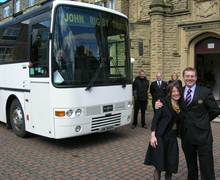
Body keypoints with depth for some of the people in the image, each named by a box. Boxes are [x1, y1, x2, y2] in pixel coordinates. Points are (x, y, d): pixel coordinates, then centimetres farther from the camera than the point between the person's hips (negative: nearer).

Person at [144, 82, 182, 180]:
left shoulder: (181, 105, 7)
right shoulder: (163, 103, -9)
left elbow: (179, 122, 15)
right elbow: (155, 119, -12)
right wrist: (153, 135, -17)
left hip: (173, 138, 5)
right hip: (161, 137, -5)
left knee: (171, 165, 9)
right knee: (159, 165, 0)